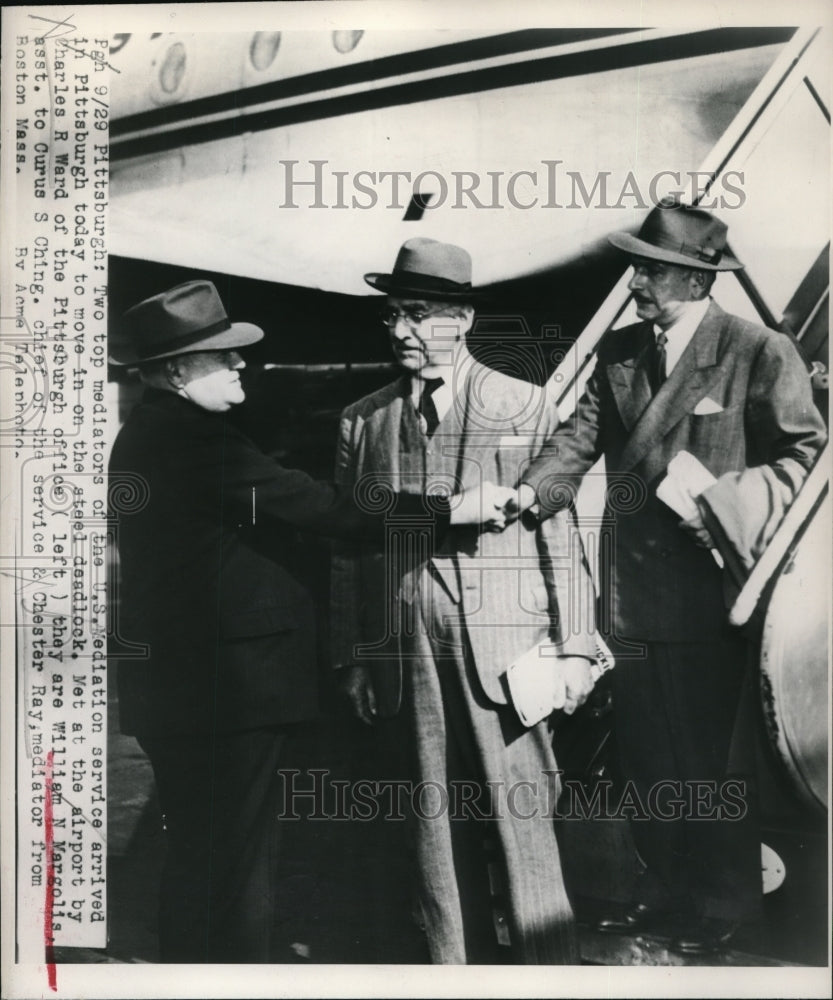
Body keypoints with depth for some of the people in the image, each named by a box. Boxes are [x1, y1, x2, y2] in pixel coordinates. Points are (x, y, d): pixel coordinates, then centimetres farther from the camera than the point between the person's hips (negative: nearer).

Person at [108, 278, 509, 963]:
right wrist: (448, 510, -15)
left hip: (172, 686, 10)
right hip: (226, 689, -10)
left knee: (199, 860, 21)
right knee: (231, 864, 2)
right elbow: (321, 507, -21)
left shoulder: (143, 435, 12)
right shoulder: (197, 436, -19)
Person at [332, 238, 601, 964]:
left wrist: (575, 645, -3)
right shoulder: (362, 420, 9)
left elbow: (560, 532, 1)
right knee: (438, 825, 11)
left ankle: (549, 968, 22)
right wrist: (353, 658, 7)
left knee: (523, 822, 3)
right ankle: (457, 964, 28)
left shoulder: (525, 405, 2)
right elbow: (347, 548, 10)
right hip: (407, 658, 3)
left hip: (506, 651, -2)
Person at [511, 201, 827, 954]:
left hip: (710, 594, -5)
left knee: (714, 758, 10)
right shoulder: (618, 351, 8)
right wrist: (532, 490, -15)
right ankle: (665, 888, 39)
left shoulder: (760, 352, -8)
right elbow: (584, 433, 2)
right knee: (648, 757, 18)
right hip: (635, 595, 6)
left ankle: (723, 905, 32)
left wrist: (731, 502, -21)